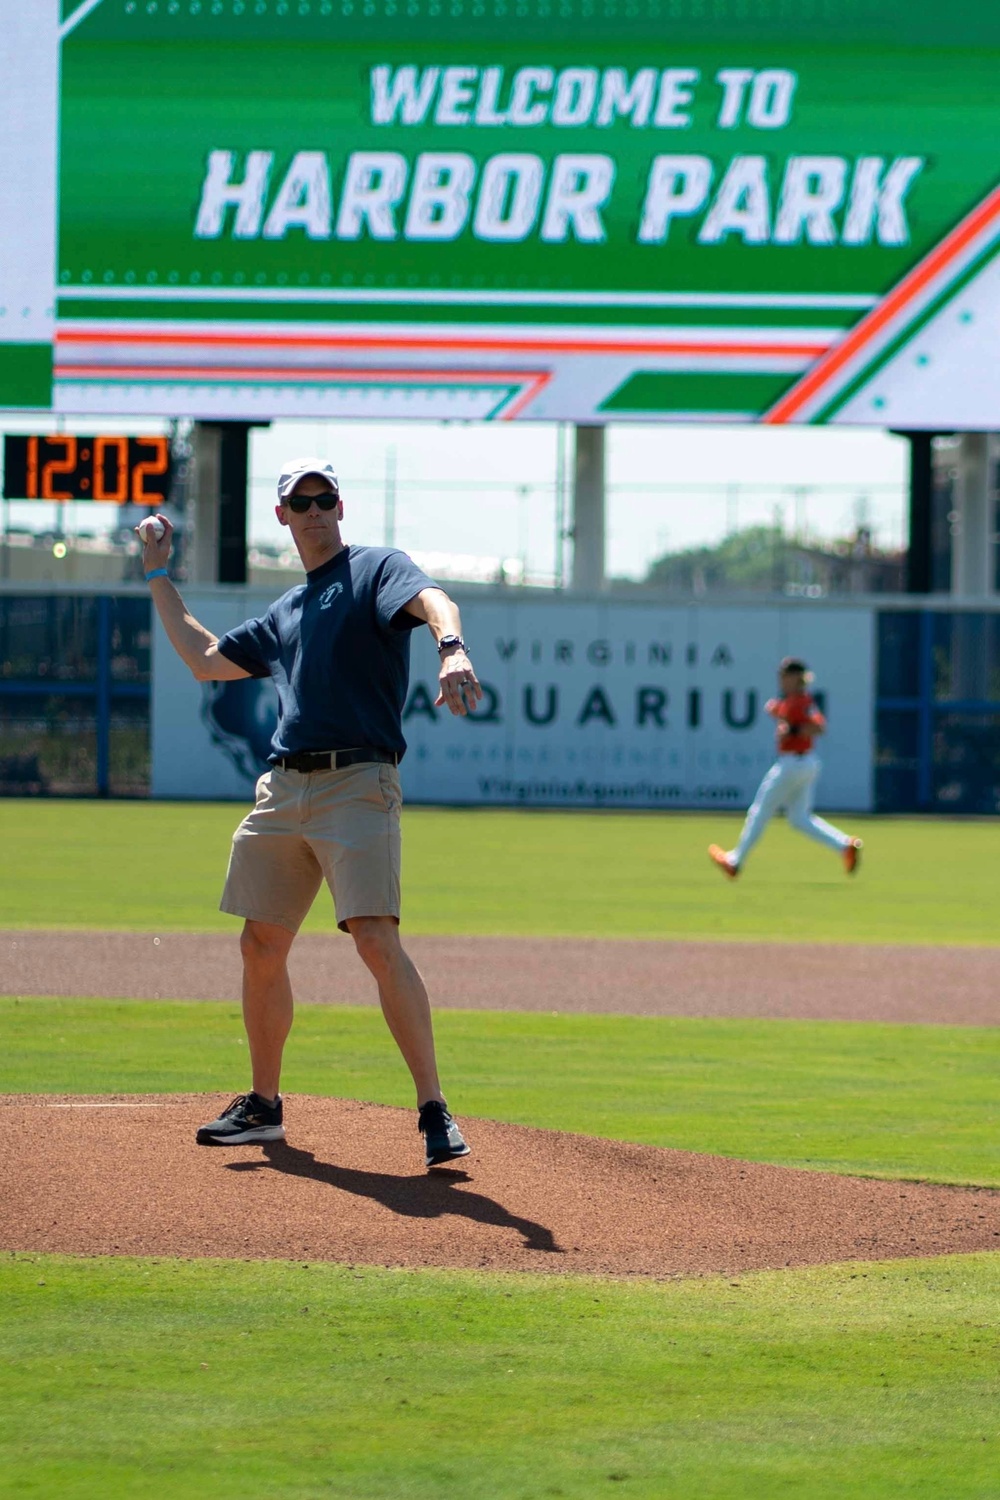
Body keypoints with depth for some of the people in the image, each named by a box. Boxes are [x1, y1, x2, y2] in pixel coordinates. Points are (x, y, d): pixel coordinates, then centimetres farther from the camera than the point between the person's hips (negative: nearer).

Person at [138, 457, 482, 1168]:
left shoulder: (376, 569, 1)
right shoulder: (284, 614, 23)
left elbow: (432, 600, -20)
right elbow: (206, 659, 34)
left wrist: (452, 648, -44)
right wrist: (160, 578, 33)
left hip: (359, 783, -8)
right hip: (284, 787, 8)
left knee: (377, 939, -19)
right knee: (262, 946, 10)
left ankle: (435, 1111, -20)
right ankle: (264, 1105, 24)